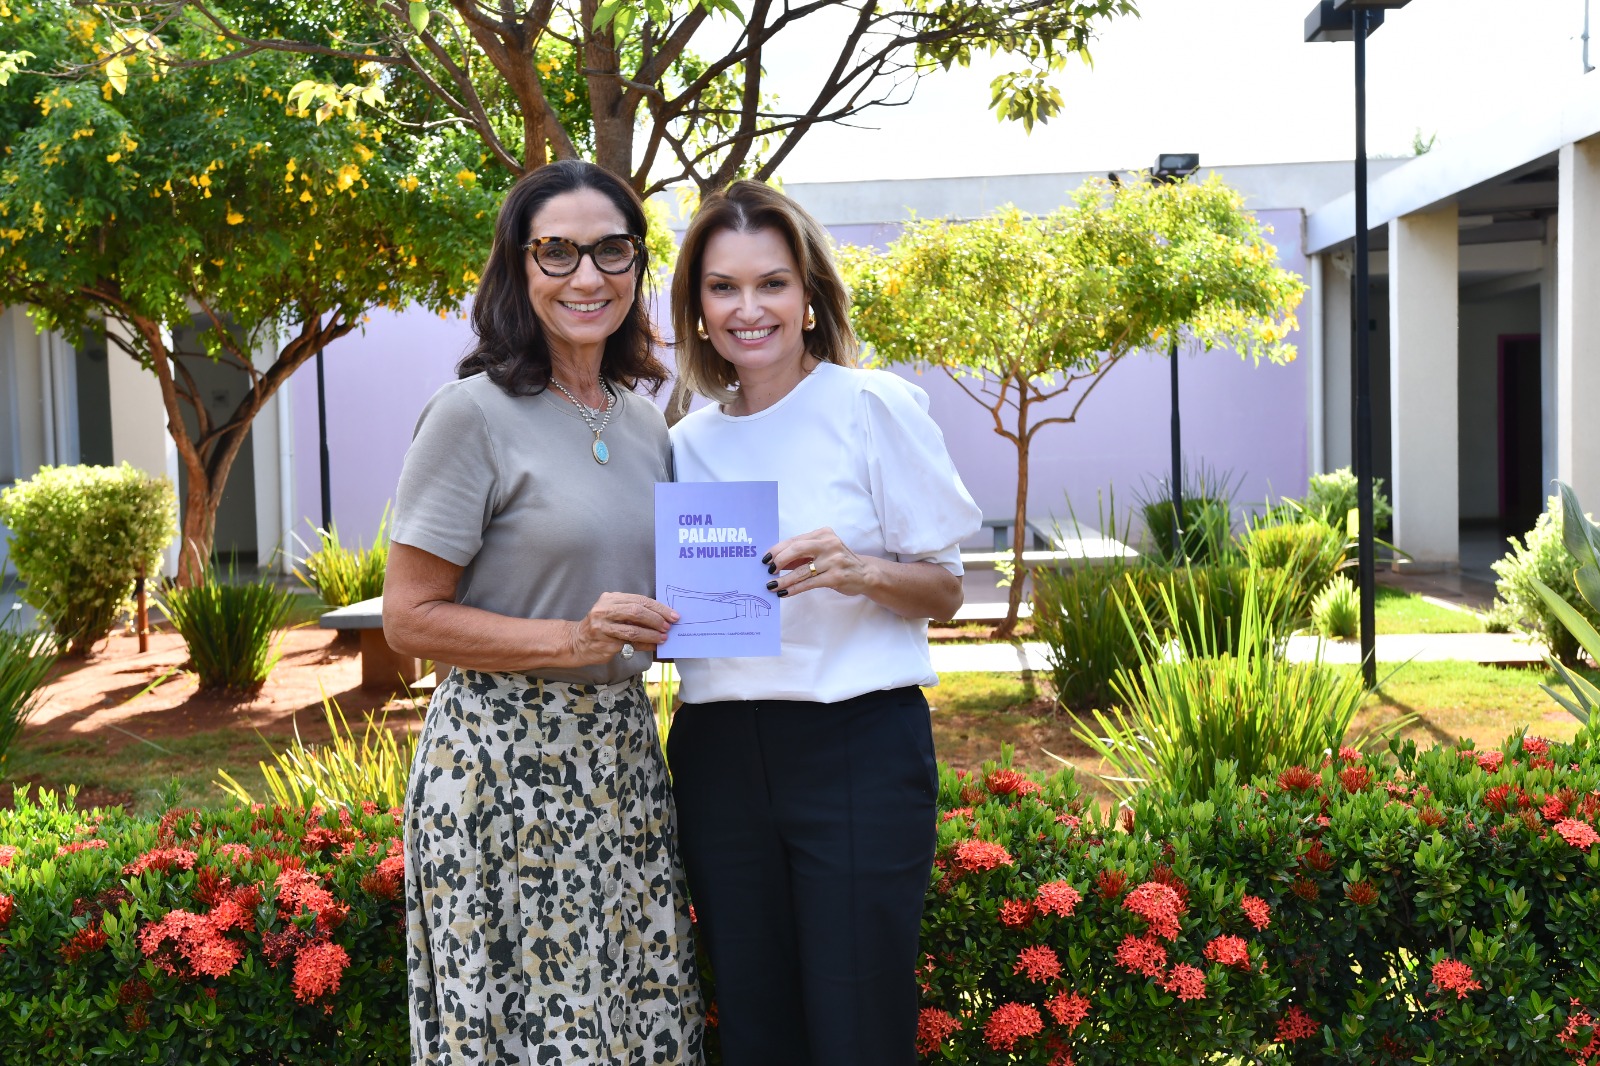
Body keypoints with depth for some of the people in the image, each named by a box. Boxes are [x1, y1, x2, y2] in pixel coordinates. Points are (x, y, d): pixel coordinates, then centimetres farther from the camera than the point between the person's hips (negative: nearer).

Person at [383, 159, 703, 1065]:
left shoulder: (646, 419, 9)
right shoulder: (474, 414, -10)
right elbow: (410, 618, -11)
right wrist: (569, 640, -21)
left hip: (624, 747, 6)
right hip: (504, 759, -6)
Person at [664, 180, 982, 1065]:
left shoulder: (875, 408, -5)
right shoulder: (688, 444, 9)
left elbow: (944, 590, -2)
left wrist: (861, 571, -21)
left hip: (857, 748, -4)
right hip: (720, 753, 5)